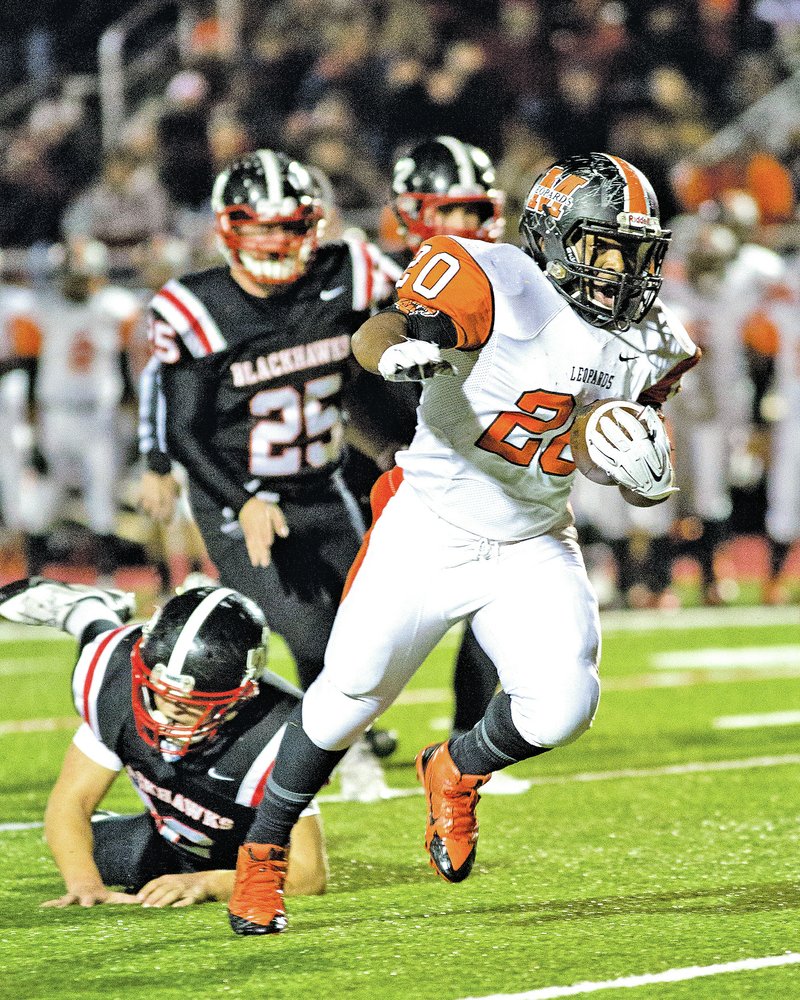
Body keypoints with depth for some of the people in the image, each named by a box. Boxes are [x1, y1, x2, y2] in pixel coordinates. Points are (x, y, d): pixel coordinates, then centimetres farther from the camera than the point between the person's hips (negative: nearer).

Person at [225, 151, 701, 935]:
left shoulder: (646, 347, 0)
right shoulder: (501, 286, -19)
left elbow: (635, 439, 14)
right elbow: (373, 336, -32)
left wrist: (650, 473, -11)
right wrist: (404, 349, -57)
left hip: (533, 547, 4)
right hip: (429, 530, -4)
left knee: (561, 708, -15)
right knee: (348, 695, -1)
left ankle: (457, 774, 18)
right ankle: (261, 852, 22)